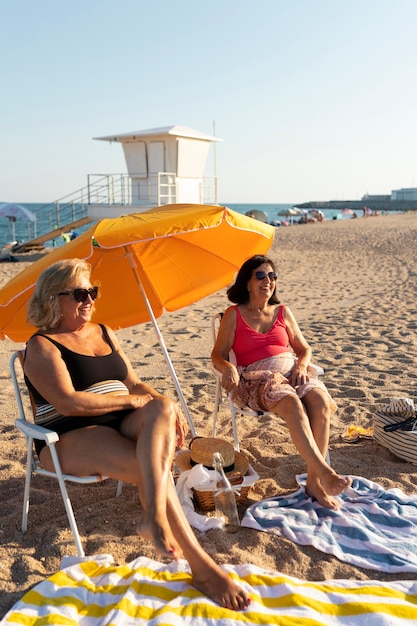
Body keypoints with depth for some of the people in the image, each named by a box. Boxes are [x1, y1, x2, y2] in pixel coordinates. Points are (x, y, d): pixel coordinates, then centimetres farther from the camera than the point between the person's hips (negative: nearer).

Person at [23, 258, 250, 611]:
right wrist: (131, 400, -14)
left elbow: (135, 384, 15)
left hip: (121, 426, 6)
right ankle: (201, 567, -25)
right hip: (71, 440, -5)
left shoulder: (105, 333, 17)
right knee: (154, 467, -30)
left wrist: (165, 406, -6)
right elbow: (68, 402, -17)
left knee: (163, 409, -29)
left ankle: (155, 517, -40)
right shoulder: (43, 345, -3)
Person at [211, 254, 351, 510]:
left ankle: (314, 481, -26)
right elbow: (218, 354, 4)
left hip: (291, 371, 4)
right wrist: (228, 368, -19)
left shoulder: (283, 312, 19)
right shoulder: (234, 315, 9)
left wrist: (302, 365, -3)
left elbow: (304, 348, 20)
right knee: (292, 403, -36)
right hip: (256, 379, -3)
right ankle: (325, 472, -37)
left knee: (321, 400, -30)